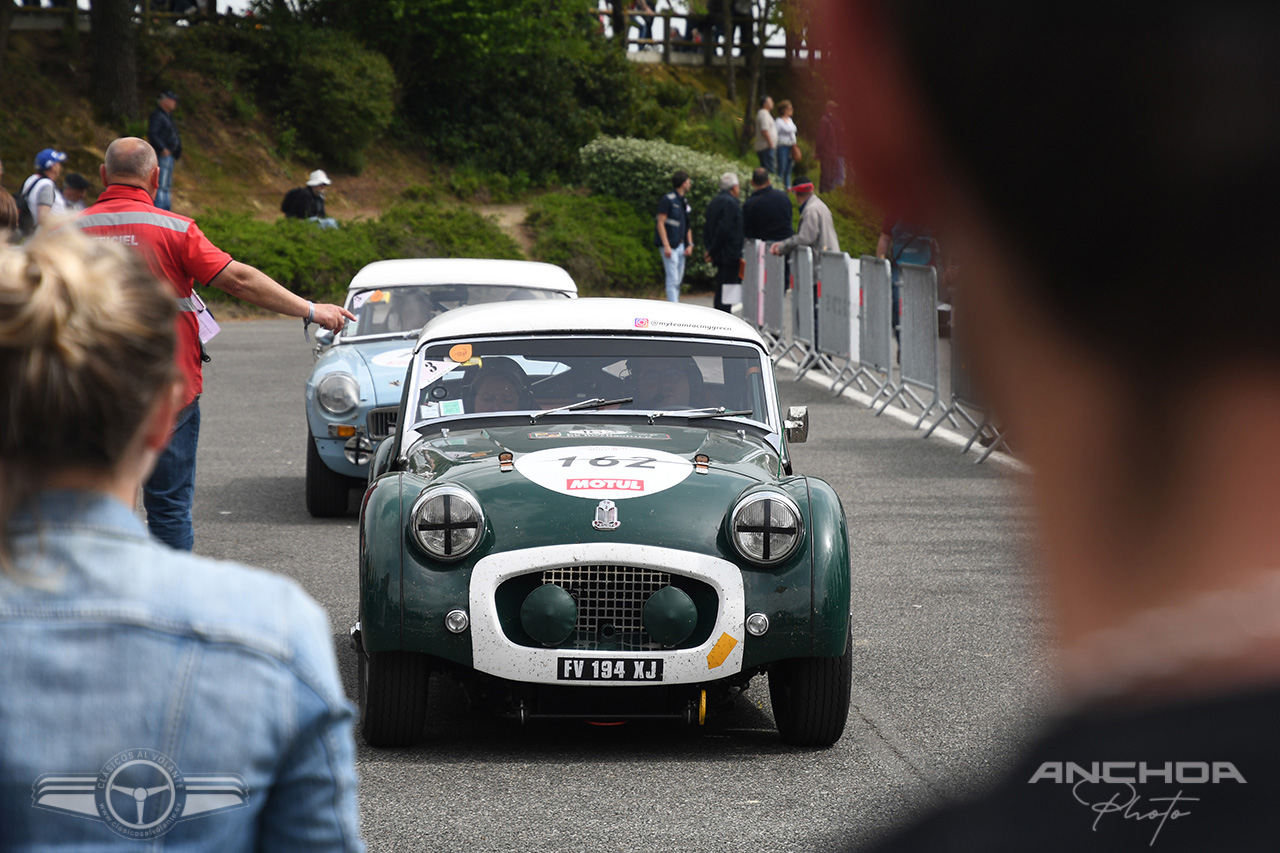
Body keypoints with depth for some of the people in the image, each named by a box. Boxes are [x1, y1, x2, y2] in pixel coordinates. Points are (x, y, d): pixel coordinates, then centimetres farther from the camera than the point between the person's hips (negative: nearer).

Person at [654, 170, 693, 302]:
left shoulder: (684, 203, 16)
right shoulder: (667, 200, -9)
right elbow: (661, 224, -13)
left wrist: (689, 244, 10)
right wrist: (666, 246, -20)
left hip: (680, 246, 8)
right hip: (670, 246, -8)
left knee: (678, 281, 9)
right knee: (673, 279, -12)